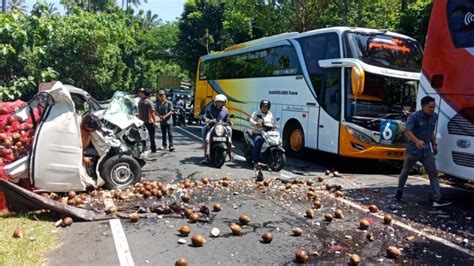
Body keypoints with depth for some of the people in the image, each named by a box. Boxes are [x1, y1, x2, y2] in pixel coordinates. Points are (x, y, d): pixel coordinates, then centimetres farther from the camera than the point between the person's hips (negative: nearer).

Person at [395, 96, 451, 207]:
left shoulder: (434, 117, 4)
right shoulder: (414, 116, -17)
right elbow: (407, 131, -30)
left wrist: (434, 144, 17)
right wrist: (417, 141, -46)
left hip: (427, 150, 5)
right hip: (413, 149, -5)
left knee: (433, 173, -3)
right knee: (405, 171, 12)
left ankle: (437, 199, -4)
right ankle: (399, 190, 34)